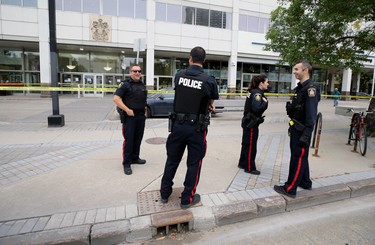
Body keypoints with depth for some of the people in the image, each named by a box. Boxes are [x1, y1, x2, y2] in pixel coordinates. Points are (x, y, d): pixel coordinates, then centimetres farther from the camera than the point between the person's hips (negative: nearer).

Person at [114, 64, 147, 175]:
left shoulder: (143, 86, 15)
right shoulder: (125, 84, -5)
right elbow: (116, 98, -14)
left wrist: (144, 111, 12)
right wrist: (127, 110, -19)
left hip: (141, 116, 6)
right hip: (129, 116, -6)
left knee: (138, 139, 13)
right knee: (128, 140, -5)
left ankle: (135, 158, 28)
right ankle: (126, 163, 3)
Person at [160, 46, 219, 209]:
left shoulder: (179, 75, -2)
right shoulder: (209, 81, -11)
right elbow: (211, 102, 6)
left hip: (178, 125, 3)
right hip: (197, 128, -3)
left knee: (172, 160, 17)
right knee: (194, 163, 11)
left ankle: (165, 194, 32)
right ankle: (187, 199, 22)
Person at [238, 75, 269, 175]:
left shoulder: (253, 91, 11)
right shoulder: (257, 93, -17)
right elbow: (256, 108, -29)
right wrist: (265, 102, -15)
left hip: (248, 121, 9)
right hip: (251, 123, -9)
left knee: (246, 143, 18)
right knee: (251, 145, 0)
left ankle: (242, 163, 30)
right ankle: (250, 168, 11)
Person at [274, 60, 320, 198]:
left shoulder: (311, 88, -16)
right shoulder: (300, 87, 13)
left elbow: (311, 115, -22)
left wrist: (306, 135, -24)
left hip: (302, 131, -10)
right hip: (296, 129, 10)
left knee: (298, 158, -2)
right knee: (301, 157, 20)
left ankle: (290, 189, 7)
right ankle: (305, 182, 36)